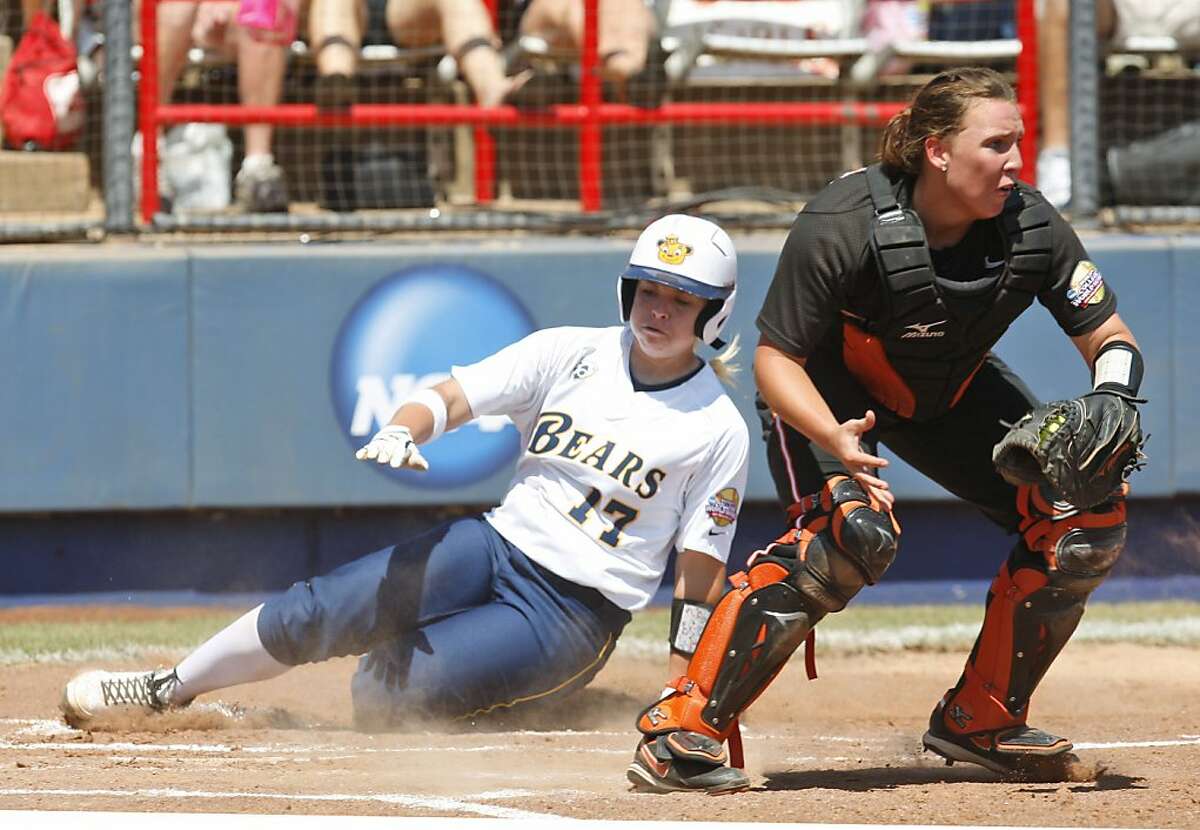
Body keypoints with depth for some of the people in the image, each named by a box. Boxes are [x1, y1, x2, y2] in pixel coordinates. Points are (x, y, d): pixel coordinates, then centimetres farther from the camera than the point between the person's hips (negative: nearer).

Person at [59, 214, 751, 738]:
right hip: (495, 545, 4)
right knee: (316, 614, -11)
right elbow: (449, 398, -5)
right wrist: (402, 433, -29)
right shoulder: (569, 354, 3)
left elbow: (701, 576, -3)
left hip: (577, 611, -4)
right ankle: (170, 690, 7)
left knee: (381, 694, -24)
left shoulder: (719, 430, -5)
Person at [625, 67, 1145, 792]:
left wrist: (1112, 403, -34)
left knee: (1090, 514, -8)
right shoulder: (842, 228, -33)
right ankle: (686, 728, -30)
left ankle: (982, 720, 6)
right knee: (855, 529, -33)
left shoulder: (1033, 229, -21)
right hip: (829, 391, -6)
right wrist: (833, 436, -46)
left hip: (949, 393, 6)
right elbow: (776, 359, -27)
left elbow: (1108, 338, -11)